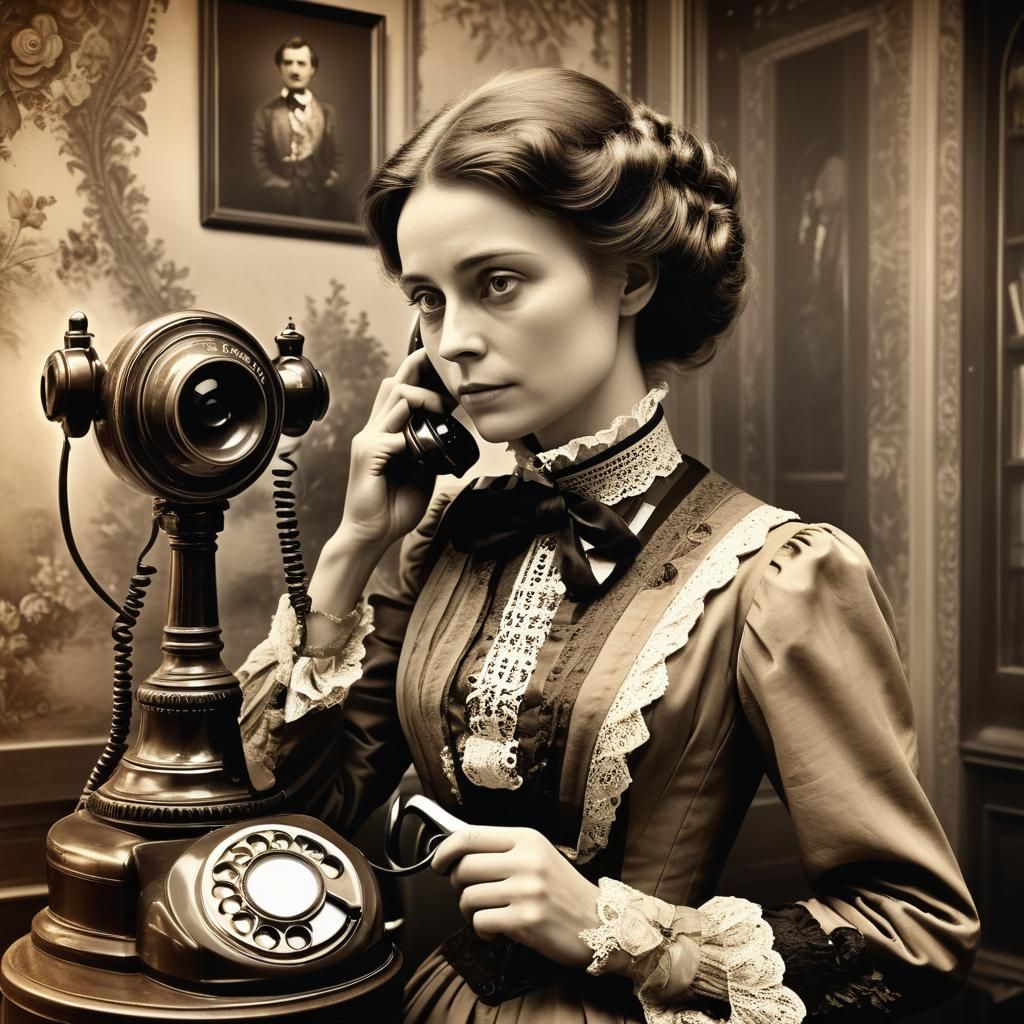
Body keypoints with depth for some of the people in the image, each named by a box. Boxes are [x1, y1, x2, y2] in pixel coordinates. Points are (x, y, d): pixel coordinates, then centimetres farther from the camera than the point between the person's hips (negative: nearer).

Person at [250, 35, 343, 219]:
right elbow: (258, 157, 1)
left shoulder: (327, 112, 11)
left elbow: (335, 156, 12)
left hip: (316, 203, 1)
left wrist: (332, 182, -4)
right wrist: (276, 186, -11)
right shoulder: (265, 113, 5)